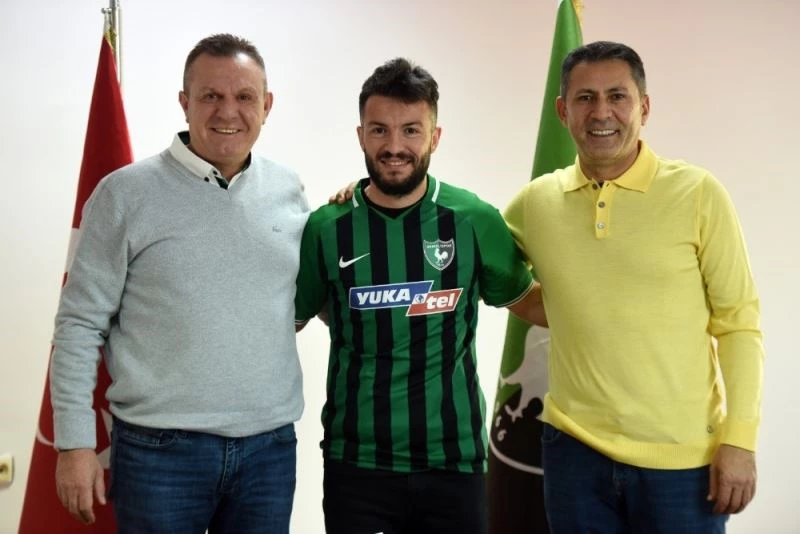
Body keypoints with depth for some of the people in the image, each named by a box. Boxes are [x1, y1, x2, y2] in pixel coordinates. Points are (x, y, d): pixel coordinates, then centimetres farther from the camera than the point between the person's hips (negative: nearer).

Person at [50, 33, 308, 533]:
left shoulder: (290, 191, 5)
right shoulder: (126, 192, -5)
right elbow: (80, 325, -4)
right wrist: (75, 443, -7)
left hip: (271, 449, 3)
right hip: (160, 450, -3)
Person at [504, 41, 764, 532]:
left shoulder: (699, 194, -6)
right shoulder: (534, 204, 1)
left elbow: (738, 322, -4)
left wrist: (739, 439, -8)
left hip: (683, 457, -2)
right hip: (575, 450, 2)